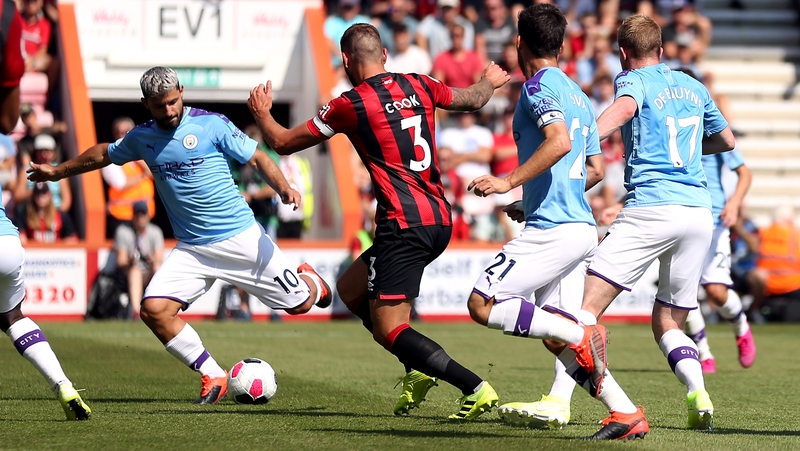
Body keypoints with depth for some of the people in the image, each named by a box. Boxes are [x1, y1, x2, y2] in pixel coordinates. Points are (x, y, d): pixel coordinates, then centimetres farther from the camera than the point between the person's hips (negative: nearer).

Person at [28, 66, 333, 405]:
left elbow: (257, 158, -5)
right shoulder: (141, 138, 4)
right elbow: (104, 154, 23)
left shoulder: (212, 124, -8)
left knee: (299, 304, -1)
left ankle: (309, 281, 40)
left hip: (240, 236, -3)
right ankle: (213, 377, -2)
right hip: (191, 248, 4)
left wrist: (283, 188, -22)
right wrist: (58, 171, 32)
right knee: (153, 310, -17)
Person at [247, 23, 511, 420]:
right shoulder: (418, 86, 9)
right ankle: (419, 369, 14)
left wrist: (261, 112, 26)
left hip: (404, 224, -8)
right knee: (349, 288, 22)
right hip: (439, 220, 8)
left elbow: (283, 143, 5)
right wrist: (491, 80, 53)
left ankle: (475, 388, -18)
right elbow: (472, 99, 30)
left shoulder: (350, 104, -7)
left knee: (389, 330, -7)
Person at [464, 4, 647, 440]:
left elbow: (559, 141, -24)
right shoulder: (577, 94, 21)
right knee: (555, 333, 7)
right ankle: (625, 412, -6)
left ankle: (580, 336, -17)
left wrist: (509, 181, -22)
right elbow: (595, 169, 25)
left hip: (551, 231, -9)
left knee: (483, 304, -8)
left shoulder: (539, 86, -6)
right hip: (580, 228, 9)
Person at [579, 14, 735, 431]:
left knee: (585, 306, -10)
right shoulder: (694, 87, 22)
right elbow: (727, 140, 35)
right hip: (699, 212, 6)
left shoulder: (633, 79, 4)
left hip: (650, 206, -6)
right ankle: (698, 396, -8)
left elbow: (625, 106, -21)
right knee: (668, 323, 16)